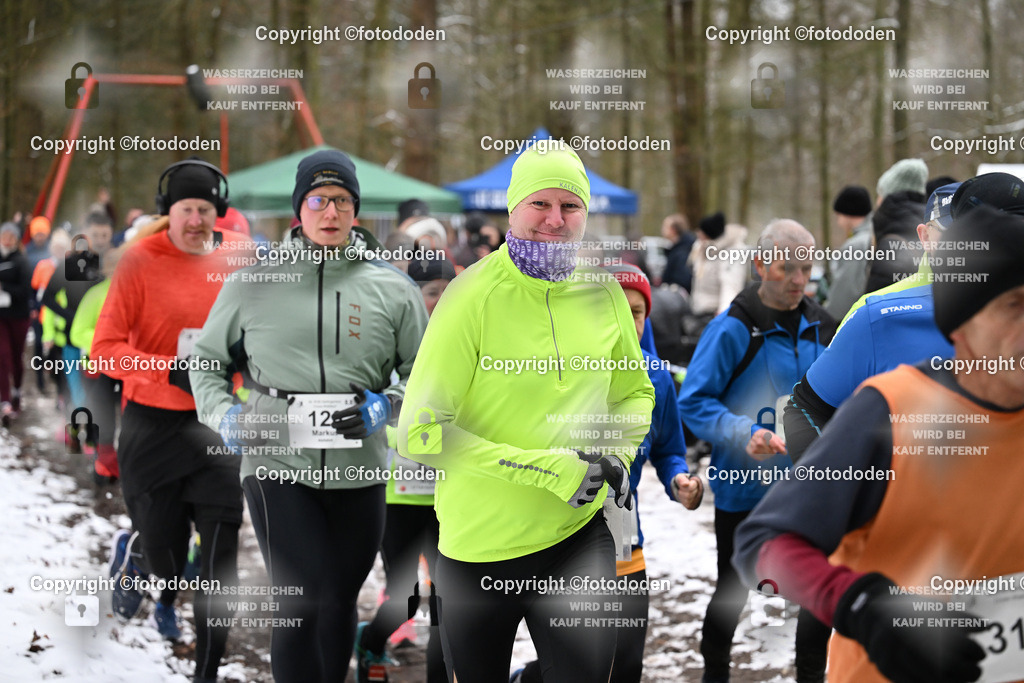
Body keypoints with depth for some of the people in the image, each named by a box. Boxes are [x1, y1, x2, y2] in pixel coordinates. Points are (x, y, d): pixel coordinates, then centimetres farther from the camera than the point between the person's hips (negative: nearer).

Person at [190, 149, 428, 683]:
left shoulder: (392, 289, 5)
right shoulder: (253, 284, 4)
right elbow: (205, 359, 16)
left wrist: (387, 405, -8)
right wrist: (221, 414, -2)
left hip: (357, 472, 2)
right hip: (277, 464, -2)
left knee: (340, 602, 13)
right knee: (301, 602, -15)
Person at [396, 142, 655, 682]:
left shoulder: (603, 294, 1)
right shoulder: (472, 297, -14)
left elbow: (635, 392, 18)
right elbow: (420, 432, -18)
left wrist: (616, 452, -4)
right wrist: (546, 469, -22)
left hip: (579, 537, 3)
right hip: (476, 549, -3)